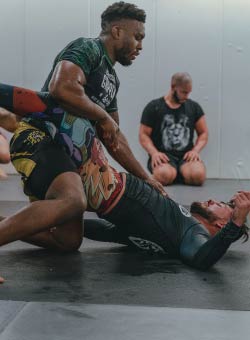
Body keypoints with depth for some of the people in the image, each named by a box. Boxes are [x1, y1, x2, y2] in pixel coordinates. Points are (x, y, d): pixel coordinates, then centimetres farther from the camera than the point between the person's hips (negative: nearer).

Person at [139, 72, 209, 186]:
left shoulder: (194, 107, 13)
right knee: (165, 175, -36)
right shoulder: (154, 107, 4)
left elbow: (203, 133, 15)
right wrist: (154, 152, -16)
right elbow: (143, 135, 2)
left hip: (186, 155, 2)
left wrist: (195, 150, -5)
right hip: (163, 155, -2)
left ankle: (179, 174, 3)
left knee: (198, 175, -31)